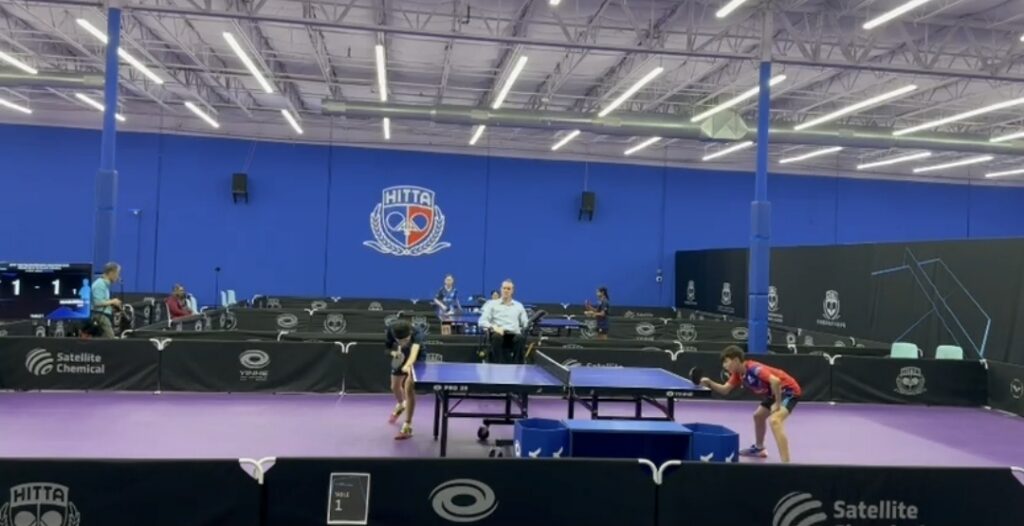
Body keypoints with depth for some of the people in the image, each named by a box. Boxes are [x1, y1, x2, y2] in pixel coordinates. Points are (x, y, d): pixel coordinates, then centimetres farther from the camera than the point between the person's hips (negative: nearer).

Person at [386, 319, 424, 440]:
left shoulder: (417, 333, -42)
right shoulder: (390, 332, -31)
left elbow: (414, 351, -61)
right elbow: (389, 347, -9)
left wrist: (408, 365, -79)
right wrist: (394, 352, -31)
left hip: (417, 360, -4)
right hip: (400, 357, 4)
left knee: (409, 388, -19)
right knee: (395, 387, 18)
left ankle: (407, 426, -11)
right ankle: (400, 405, 53)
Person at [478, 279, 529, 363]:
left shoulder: (519, 306, 24)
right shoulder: (492, 304, 16)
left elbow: (525, 323, 17)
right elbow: (482, 321, 5)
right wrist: (493, 327, -15)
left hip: (514, 334, 2)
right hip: (498, 334, -1)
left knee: (520, 338, -35)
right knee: (497, 336, -39)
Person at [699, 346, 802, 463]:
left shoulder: (753, 368, -29)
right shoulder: (738, 374, -1)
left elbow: (775, 381, -40)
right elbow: (725, 390, 2)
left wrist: (777, 404, -30)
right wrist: (710, 383, -16)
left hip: (789, 390, -10)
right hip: (775, 392, 10)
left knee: (774, 421, -31)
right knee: (758, 416, 25)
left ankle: (786, 464, -35)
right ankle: (758, 448, 47)